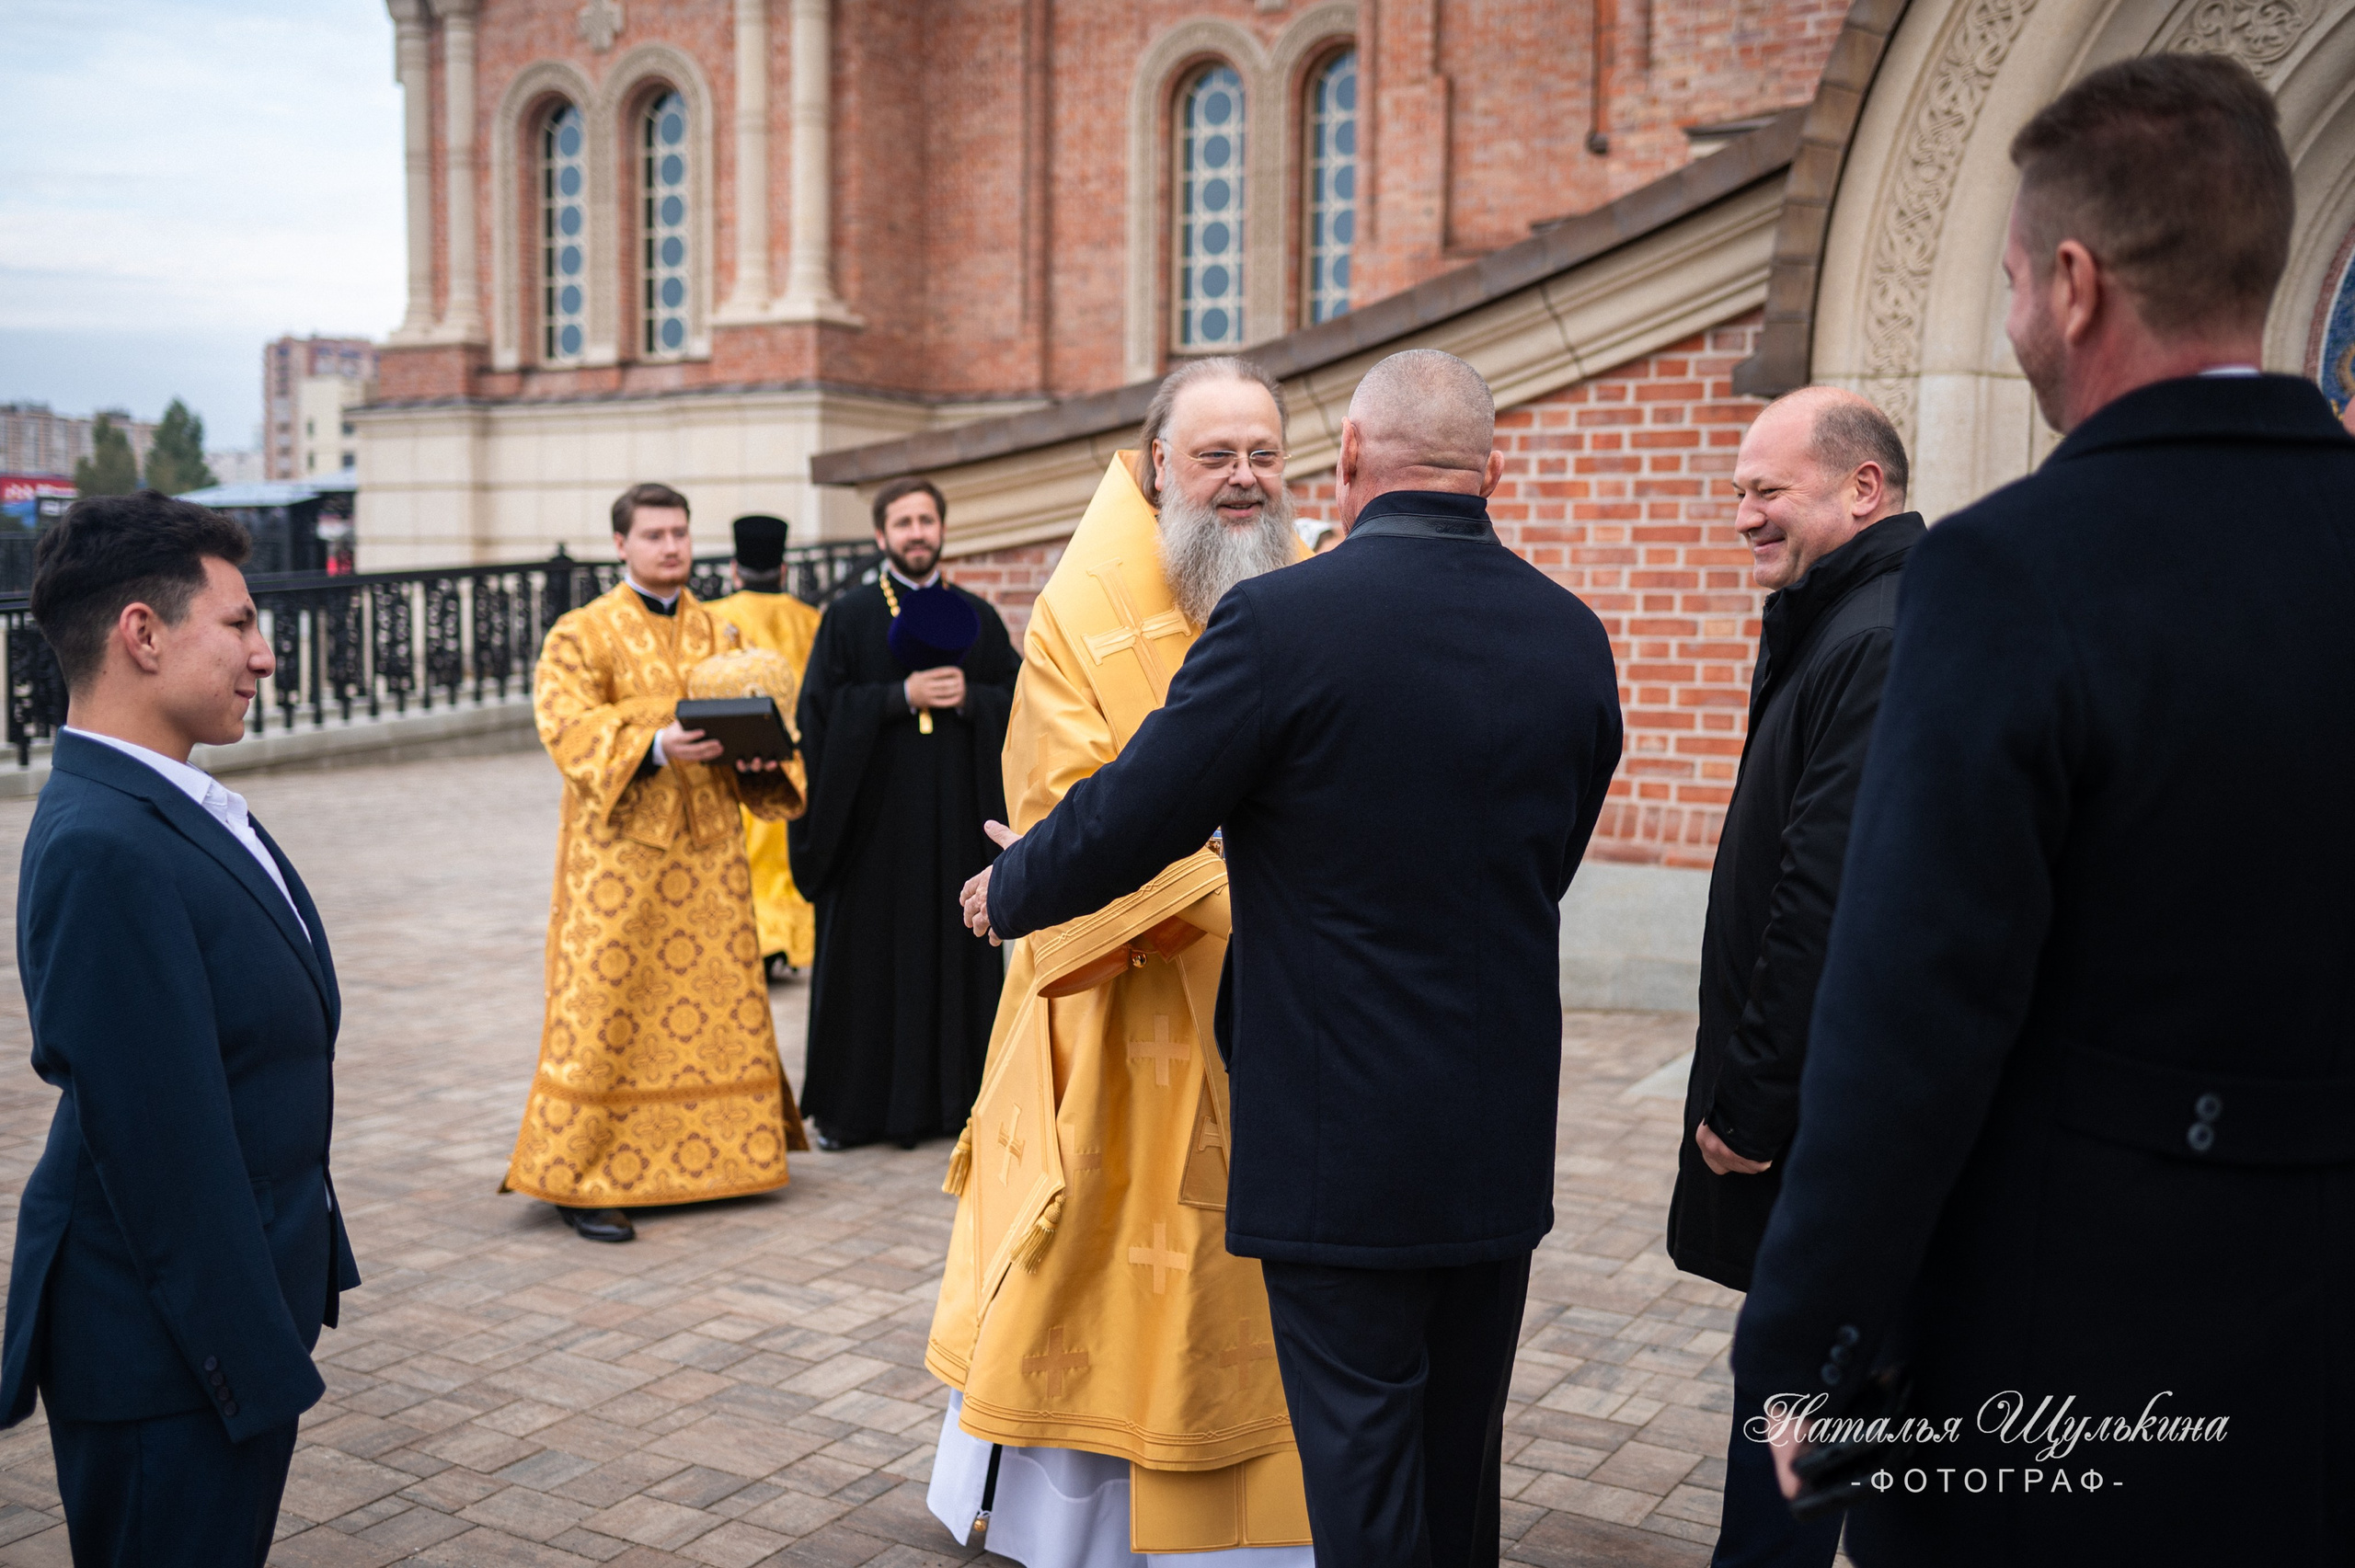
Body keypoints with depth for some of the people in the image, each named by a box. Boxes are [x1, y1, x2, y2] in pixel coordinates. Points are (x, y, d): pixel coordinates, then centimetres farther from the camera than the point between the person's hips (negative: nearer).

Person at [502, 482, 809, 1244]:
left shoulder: (717, 631, 14)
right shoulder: (582, 633, -2)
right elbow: (566, 726, -13)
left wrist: (757, 751, -10)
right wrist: (656, 746, -29)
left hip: (708, 845, 5)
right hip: (621, 846, -5)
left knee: (720, 997, 9)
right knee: (605, 1001, -5)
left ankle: (718, 1152, 22)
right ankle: (577, 1177, 3)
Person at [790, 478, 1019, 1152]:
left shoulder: (977, 617, 10)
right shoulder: (848, 617, 4)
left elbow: (1018, 698, 7)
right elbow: (822, 706, -5)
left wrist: (968, 697, -11)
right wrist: (903, 696, -15)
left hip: (955, 815, 2)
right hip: (874, 812, -2)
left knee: (956, 948, 3)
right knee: (865, 954, 1)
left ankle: (951, 1093, 13)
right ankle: (851, 1104, 9)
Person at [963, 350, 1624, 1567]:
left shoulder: (1282, 619, -17)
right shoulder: (1573, 639, 1)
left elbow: (1127, 820, -10)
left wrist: (1009, 889, 11)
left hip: (1341, 1143, -5)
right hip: (1505, 1144, 6)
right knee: (1460, 1464, 21)